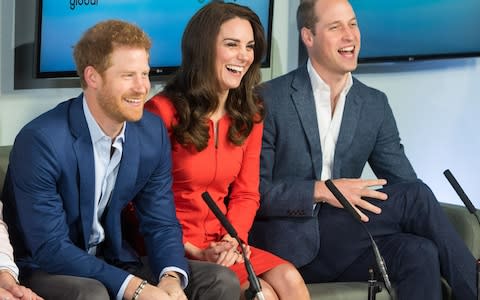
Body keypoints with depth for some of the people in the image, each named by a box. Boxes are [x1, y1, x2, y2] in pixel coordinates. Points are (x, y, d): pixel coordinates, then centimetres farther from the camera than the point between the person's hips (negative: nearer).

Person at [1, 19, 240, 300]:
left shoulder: (153, 132, -4)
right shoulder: (41, 141, -22)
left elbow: (162, 223, 1)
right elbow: (50, 248, -23)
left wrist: (171, 277, -22)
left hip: (112, 260, 6)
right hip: (48, 267, -5)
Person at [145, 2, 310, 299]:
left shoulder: (249, 116, 7)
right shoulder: (163, 111, -11)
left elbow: (246, 194, 10)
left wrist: (233, 239, -10)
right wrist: (193, 252, -17)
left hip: (222, 243, 6)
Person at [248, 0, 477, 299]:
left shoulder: (375, 104, 10)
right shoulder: (270, 99, -5)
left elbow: (405, 182, 5)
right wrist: (321, 191, -22)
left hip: (344, 245, 5)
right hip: (291, 247, -5)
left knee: (419, 252, -29)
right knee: (417, 196, -20)